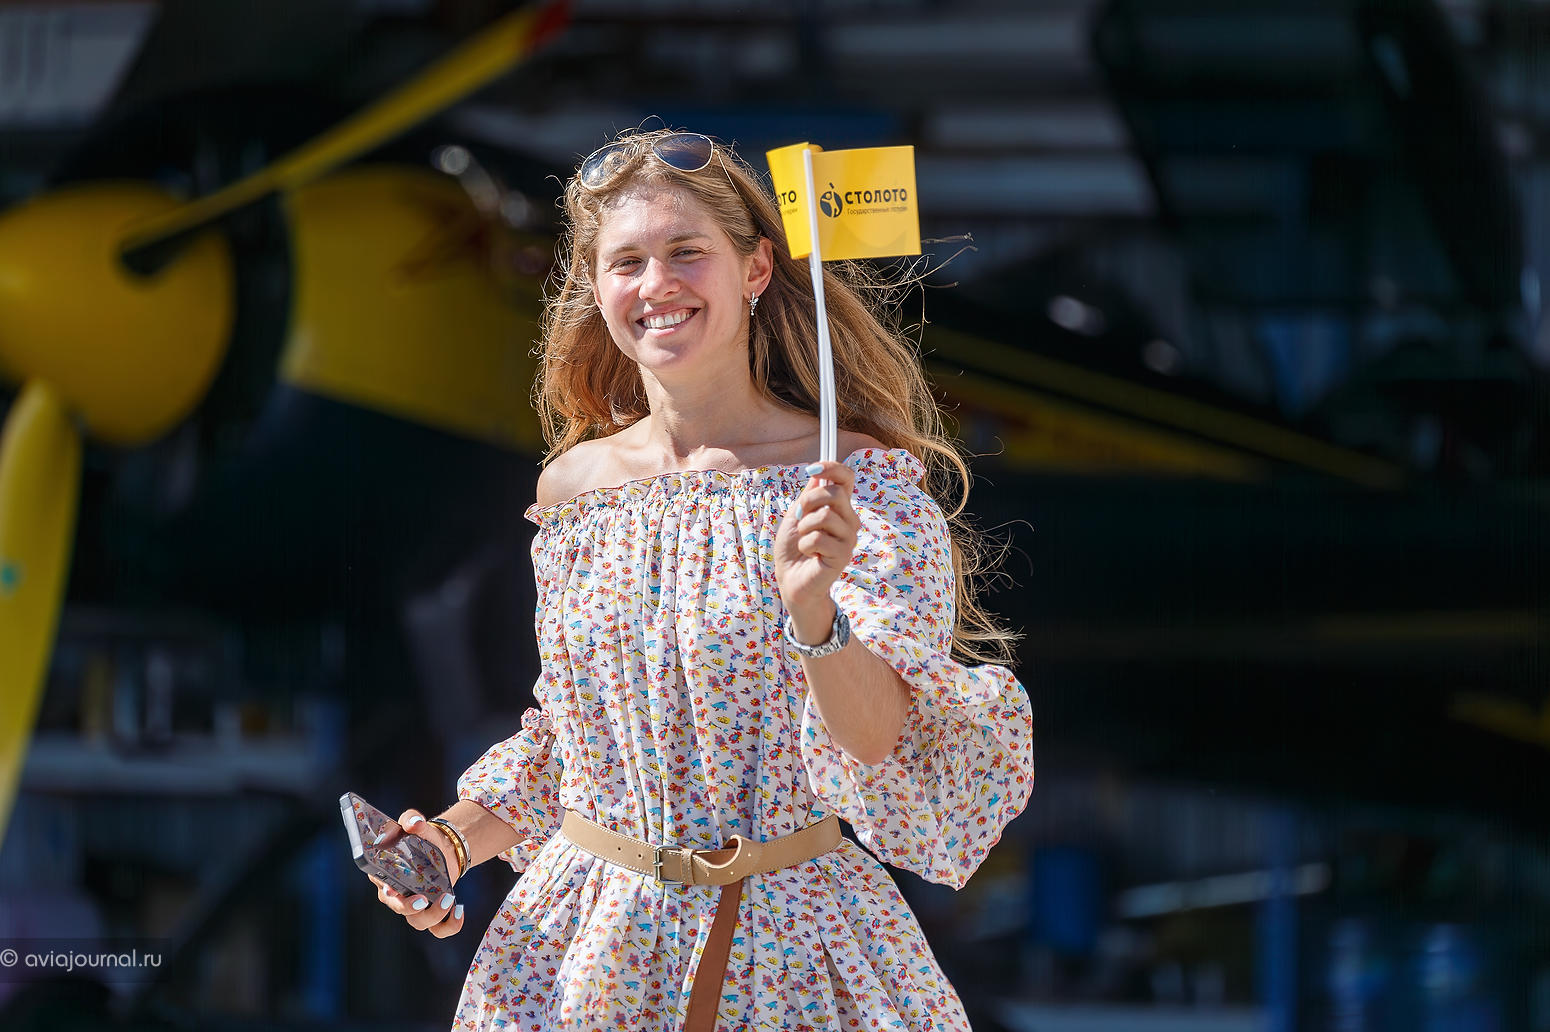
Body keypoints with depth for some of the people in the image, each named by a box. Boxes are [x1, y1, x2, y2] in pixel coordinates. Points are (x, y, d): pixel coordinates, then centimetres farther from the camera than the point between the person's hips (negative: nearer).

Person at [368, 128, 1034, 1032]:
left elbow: (886, 751, -18)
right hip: (590, 948, 4)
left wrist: (813, 611, -34)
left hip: (791, 957, -3)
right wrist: (458, 837, 1)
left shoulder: (856, 482, -10)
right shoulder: (573, 490, 2)